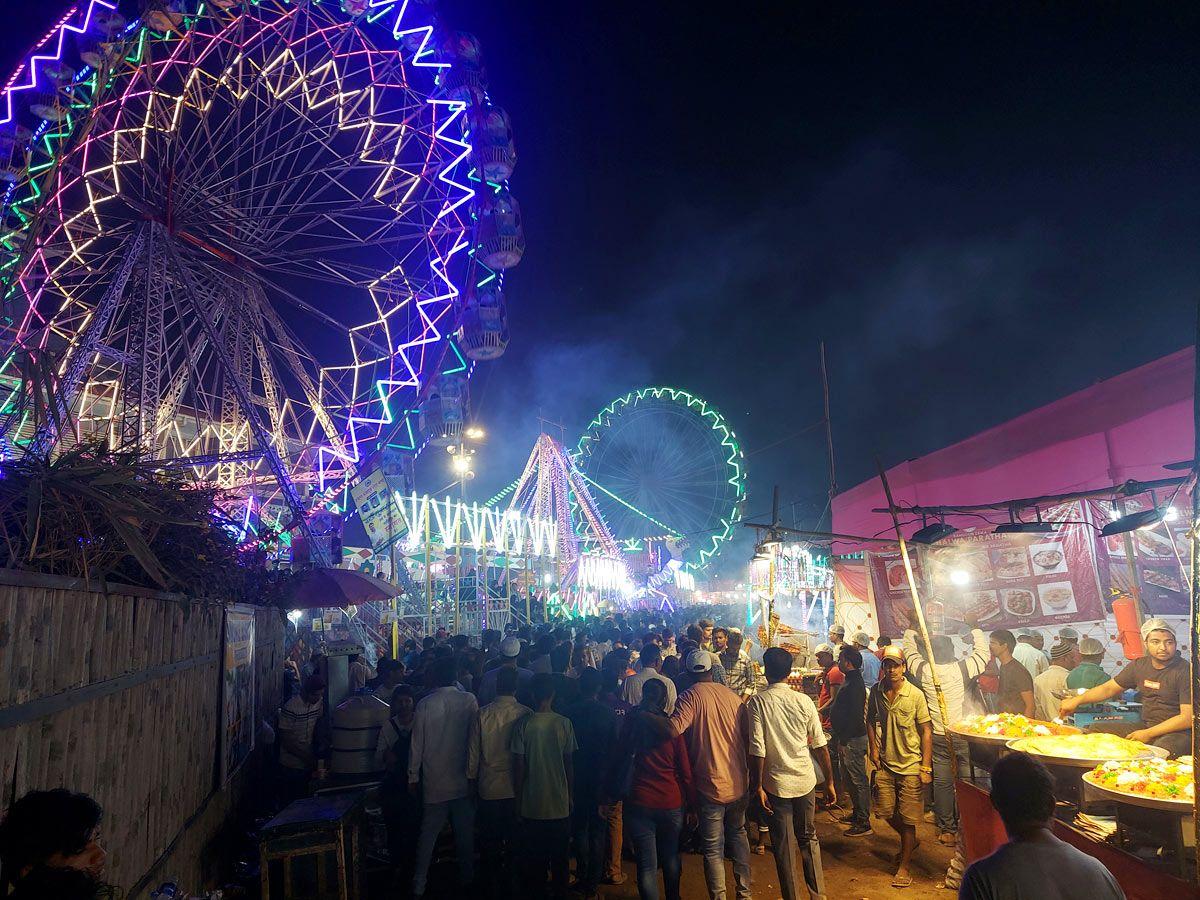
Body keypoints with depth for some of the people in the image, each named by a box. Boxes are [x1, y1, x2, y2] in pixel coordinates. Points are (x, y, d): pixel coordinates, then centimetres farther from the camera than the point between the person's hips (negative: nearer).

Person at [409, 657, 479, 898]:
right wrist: (472, 772, 8)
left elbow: (417, 744, -3)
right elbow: (474, 739, -4)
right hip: (462, 779, 0)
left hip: (434, 781, 0)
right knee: (465, 832, 15)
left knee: (428, 833, 11)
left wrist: (413, 776, 8)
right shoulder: (469, 701, -10)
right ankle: (466, 878, 29)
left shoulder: (425, 705, -9)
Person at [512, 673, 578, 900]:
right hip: (560, 801, 0)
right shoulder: (564, 723, -10)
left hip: (531, 804, 0)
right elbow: (569, 763, -3)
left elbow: (519, 765, -7)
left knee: (534, 855, 15)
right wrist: (571, 794, 11)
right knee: (560, 855, 16)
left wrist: (518, 798, 5)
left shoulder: (524, 725, -11)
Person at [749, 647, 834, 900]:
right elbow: (820, 745, -2)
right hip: (805, 782, 3)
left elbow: (757, 750, -16)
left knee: (784, 846, 11)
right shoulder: (804, 701, -5)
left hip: (776, 784, -3)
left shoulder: (756, 702, -12)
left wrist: (757, 786, -7)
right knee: (808, 838, 21)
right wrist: (829, 782, 8)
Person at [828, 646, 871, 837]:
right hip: (848, 737, 11)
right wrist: (840, 737, 21)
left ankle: (864, 823, 4)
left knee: (858, 780, -3)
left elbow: (854, 715, -24)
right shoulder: (852, 681, 12)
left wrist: (844, 740, -22)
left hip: (853, 739, -11)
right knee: (850, 777, 19)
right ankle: (857, 814, 30)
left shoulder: (854, 684, -20)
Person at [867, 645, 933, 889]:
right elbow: (870, 721, 14)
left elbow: (926, 731, -8)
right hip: (885, 764, 4)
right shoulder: (876, 692, -2)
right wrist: (874, 747, 2)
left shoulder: (915, 695, -12)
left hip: (910, 766, -4)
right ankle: (910, 841, 40)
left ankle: (904, 866, 21)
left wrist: (926, 767, -10)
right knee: (887, 812, 11)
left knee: (907, 818, 4)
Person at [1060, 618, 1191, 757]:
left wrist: (1149, 734, -18)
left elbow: (1188, 717, -16)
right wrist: (1077, 700, 0)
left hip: (1177, 732, -7)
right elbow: (1109, 688, 14)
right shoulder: (1139, 665, 8)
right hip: (1144, 726, 7)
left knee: (1162, 750, -40)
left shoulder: (1185, 671, -12)